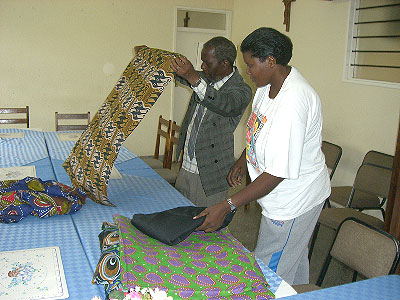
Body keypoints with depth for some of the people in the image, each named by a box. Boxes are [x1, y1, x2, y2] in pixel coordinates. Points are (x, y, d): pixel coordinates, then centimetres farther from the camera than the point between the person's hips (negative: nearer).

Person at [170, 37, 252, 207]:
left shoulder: (242, 91, -16)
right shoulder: (206, 79, 6)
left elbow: (225, 105, -37)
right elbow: (179, 74, 22)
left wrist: (193, 78, -48)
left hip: (209, 176, -7)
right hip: (185, 167, 7)